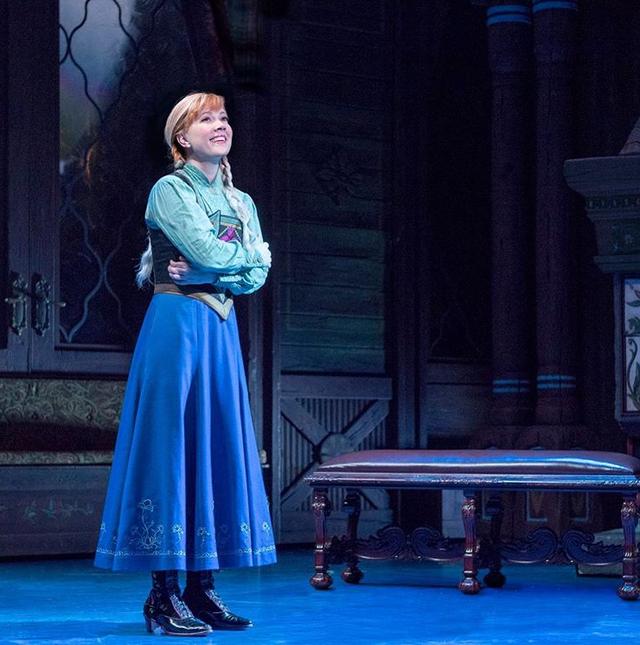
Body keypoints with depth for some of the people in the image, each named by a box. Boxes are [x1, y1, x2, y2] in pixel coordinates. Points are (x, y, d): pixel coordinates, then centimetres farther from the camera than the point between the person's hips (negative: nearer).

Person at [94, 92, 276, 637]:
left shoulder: (241, 200, 16)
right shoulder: (170, 191, -3)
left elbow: (258, 277, 5)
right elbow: (208, 251, -16)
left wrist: (203, 273, -10)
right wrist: (253, 252, 2)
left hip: (221, 326, 7)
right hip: (177, 321, -7)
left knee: (219, 446, 3)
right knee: (172, 444, -8)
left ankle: (202, 587, 8)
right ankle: (164, 595, -6)